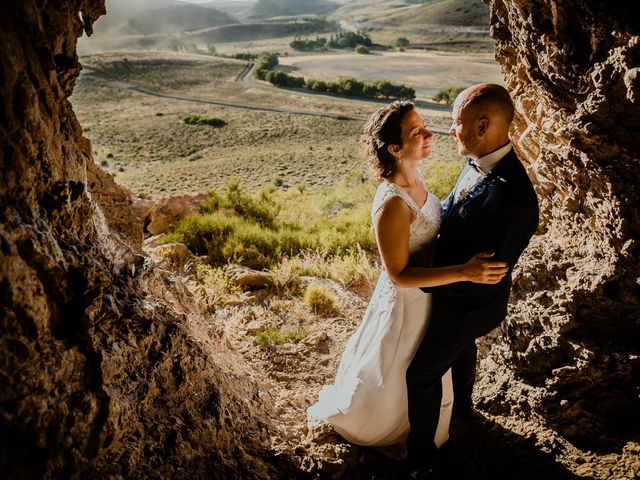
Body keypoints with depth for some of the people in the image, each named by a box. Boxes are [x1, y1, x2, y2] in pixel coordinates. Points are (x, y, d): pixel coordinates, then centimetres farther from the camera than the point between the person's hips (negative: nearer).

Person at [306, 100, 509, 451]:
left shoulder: (414, 178, -8)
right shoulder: (392, 205, -35)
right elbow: (400, 275, -30)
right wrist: (464, 272, -36)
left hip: (430, 293, 8)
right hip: (408, 301, -8)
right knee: (394, 380, 19)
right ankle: (339, 412, 48)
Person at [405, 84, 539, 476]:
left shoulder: (511, 198, -39)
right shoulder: (479, 165, -11)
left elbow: (485, 278, -32)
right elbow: (449, 212, 6)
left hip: (466, 307, -9)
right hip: (461, 297, 9)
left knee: (422, 373, 9)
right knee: (463, 349, 34)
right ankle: (462, 404, 65)